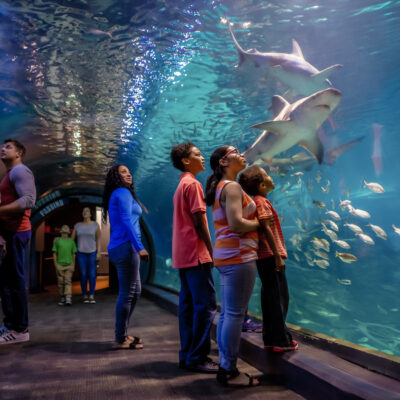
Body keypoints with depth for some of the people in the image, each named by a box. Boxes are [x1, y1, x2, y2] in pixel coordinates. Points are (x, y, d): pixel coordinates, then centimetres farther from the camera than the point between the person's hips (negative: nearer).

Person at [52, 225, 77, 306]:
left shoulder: (71, 241, 7)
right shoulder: (57, 241, 4)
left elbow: (74, 254, 10)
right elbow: (54, 254, 5)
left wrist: (73, 265, 5)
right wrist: (56, 265, -1)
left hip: (69, 265, 0)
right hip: (60, 265, 0)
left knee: (68, 281, -7)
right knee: (60, 282, 5)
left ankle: (68, 299, -13)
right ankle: (62, 298, 16)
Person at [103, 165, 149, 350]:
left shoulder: (118, 194, 22)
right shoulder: (123, 193, -7)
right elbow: (127, 221, -17)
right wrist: (140, 247, -21)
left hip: (119, 248, 10)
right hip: (126, 247, -10)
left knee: (135, 291, 16)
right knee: (127, 294, -4)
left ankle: (122, 334, 24)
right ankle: (121, 339, 6)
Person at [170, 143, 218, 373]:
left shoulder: (181, 185, 20)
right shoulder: (193, 184, -10)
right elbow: (199, 222, -15)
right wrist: (211, 250, -10)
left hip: (182, 255, 10)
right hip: (195, 253, -10)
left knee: (188, 304, 11)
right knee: (206, 304, -6)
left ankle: (187, 355, 18)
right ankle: (198, 358, -1)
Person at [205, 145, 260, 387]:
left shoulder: (223, 187, 19)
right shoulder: (232, 186, -10)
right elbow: (236, 224, -21)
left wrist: (251, 222, 8)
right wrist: (258, 223, -5)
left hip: (227, 255, 10)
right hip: (238, 255, -10)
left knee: (227, 313, 12)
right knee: (236, 314, -4)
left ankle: (225, 367, 20)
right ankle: (230, 372, 5)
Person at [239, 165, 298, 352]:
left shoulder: (257, 201, 16)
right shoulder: (262, 201, -11)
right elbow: (266, 228, -18)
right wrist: (278, 256, -19)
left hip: (264, 256, 10)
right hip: (270, 255, -10)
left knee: (270, 296, 13)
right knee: (280, 297, -3)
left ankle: (270, 338, 21)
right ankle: (281, 340, 4)